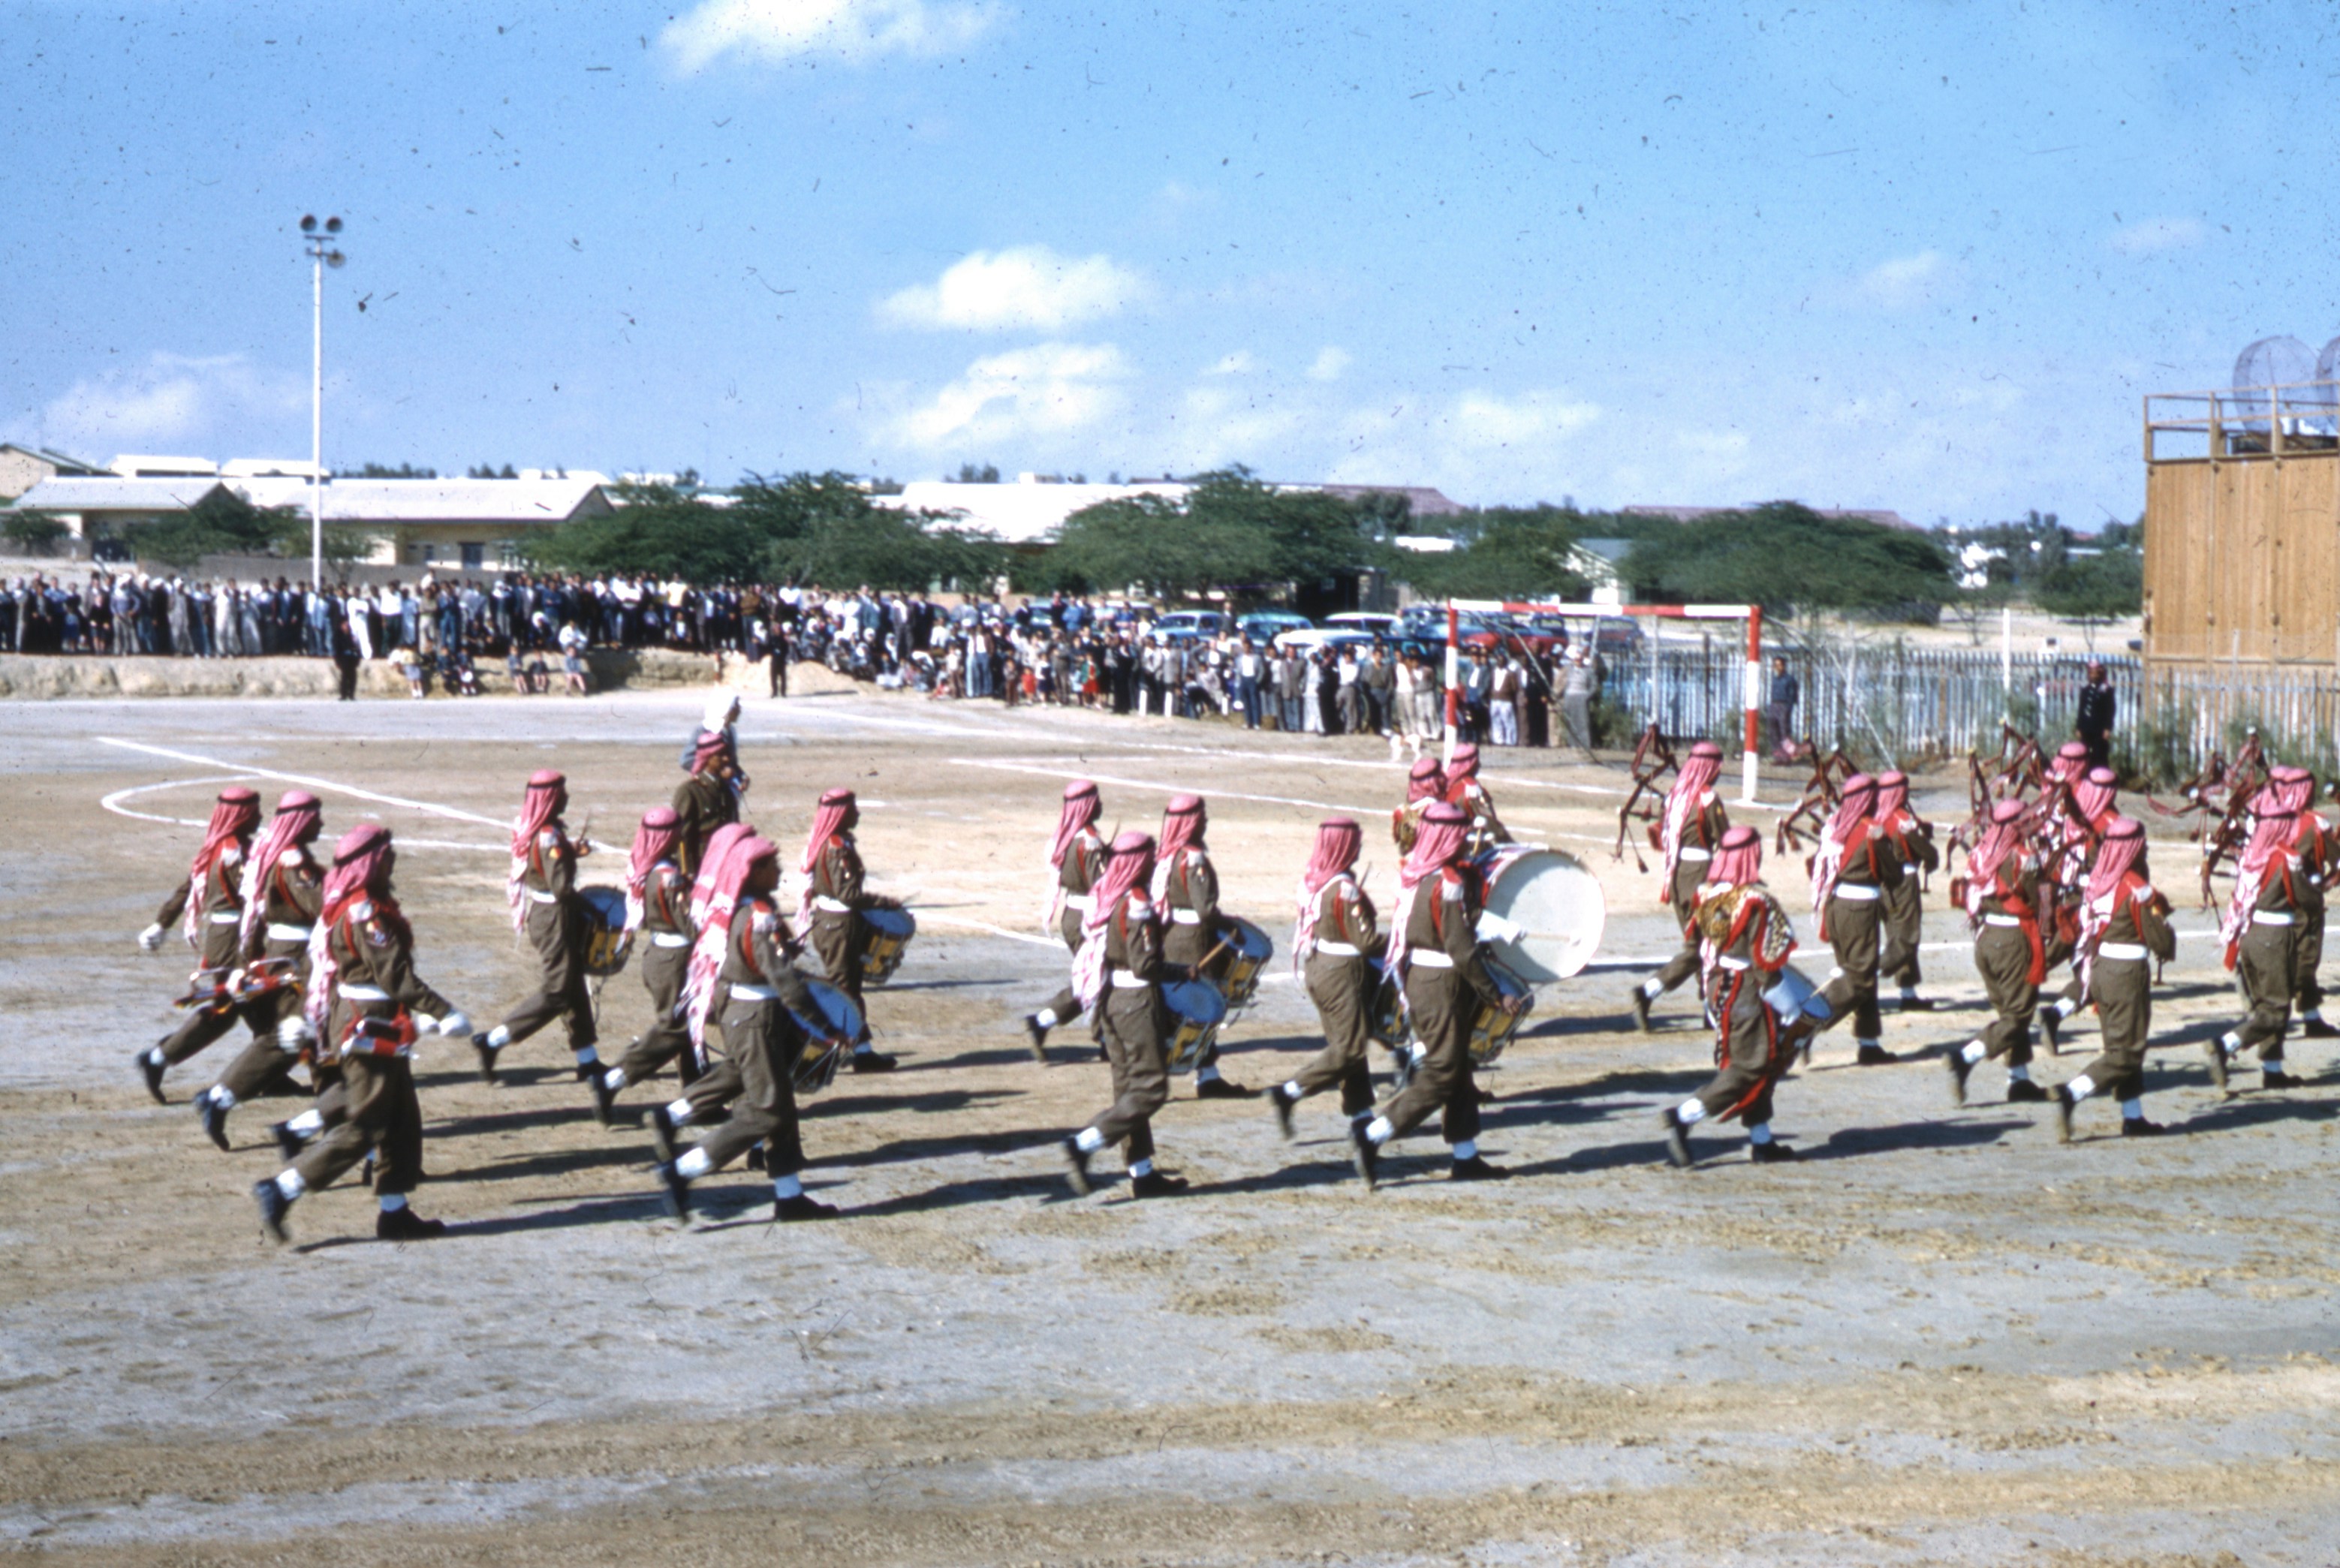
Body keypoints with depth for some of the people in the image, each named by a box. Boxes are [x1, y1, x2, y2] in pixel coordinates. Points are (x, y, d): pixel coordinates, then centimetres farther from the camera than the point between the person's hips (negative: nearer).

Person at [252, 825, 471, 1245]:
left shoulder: (342, 907, 12)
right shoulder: (365, 914, -19)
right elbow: (396, 976, -23)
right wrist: (444, 1012, -20)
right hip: (369, 1033, -10)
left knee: (402, 1122, 13)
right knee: (365, 1127, -8)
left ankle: (395, 1214, 17)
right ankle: (280, 1191, -8)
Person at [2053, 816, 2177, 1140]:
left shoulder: (2095, 882, 4)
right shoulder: (2137, 888, -16)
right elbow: (2160, 941, -13)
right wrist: (2168, 947, 7)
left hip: (2098, 968, 8)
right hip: (2128, 973, -8)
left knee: (2117, 1045, 15)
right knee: (2125, 1052, -2)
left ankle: (2133, 1117, 21)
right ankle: (2070, 1093, -19)